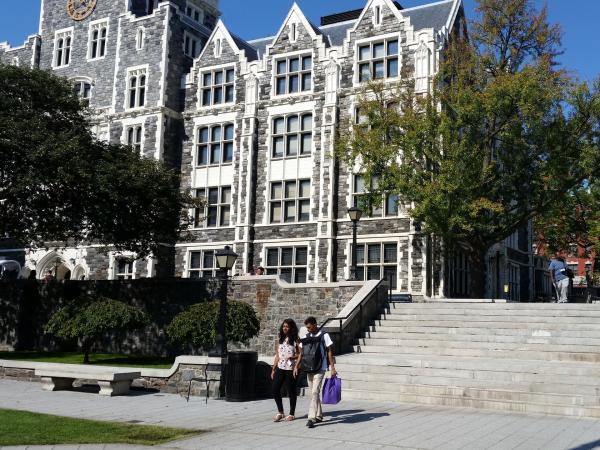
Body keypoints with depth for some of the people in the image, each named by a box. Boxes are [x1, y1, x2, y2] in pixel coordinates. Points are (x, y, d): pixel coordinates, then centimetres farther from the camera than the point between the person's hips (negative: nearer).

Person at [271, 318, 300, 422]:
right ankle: (280, 412, 16)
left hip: (291, 369, -5)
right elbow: (277, 355, 15)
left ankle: (292, 414, 16)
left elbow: (301, 354, -5)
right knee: (275, 390, 1)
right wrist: (273, 369, 13)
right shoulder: (280, 340, 12)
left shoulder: (295, 340, -3)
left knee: (291, 391, 3)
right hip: (280, 368, 5)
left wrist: (292, 357, -22)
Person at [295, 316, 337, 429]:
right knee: (312, 393, 11)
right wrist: (296, 366, 5)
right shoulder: (306, 337, 10)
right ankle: (319, 415, 23)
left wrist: (332, 367, -6)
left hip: (320, 369, -6)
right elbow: (302, 352, 13)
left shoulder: (324, 335, -4)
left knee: (315, 392, -14)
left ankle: (312, 418, -18)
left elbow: (329, 352, -2)